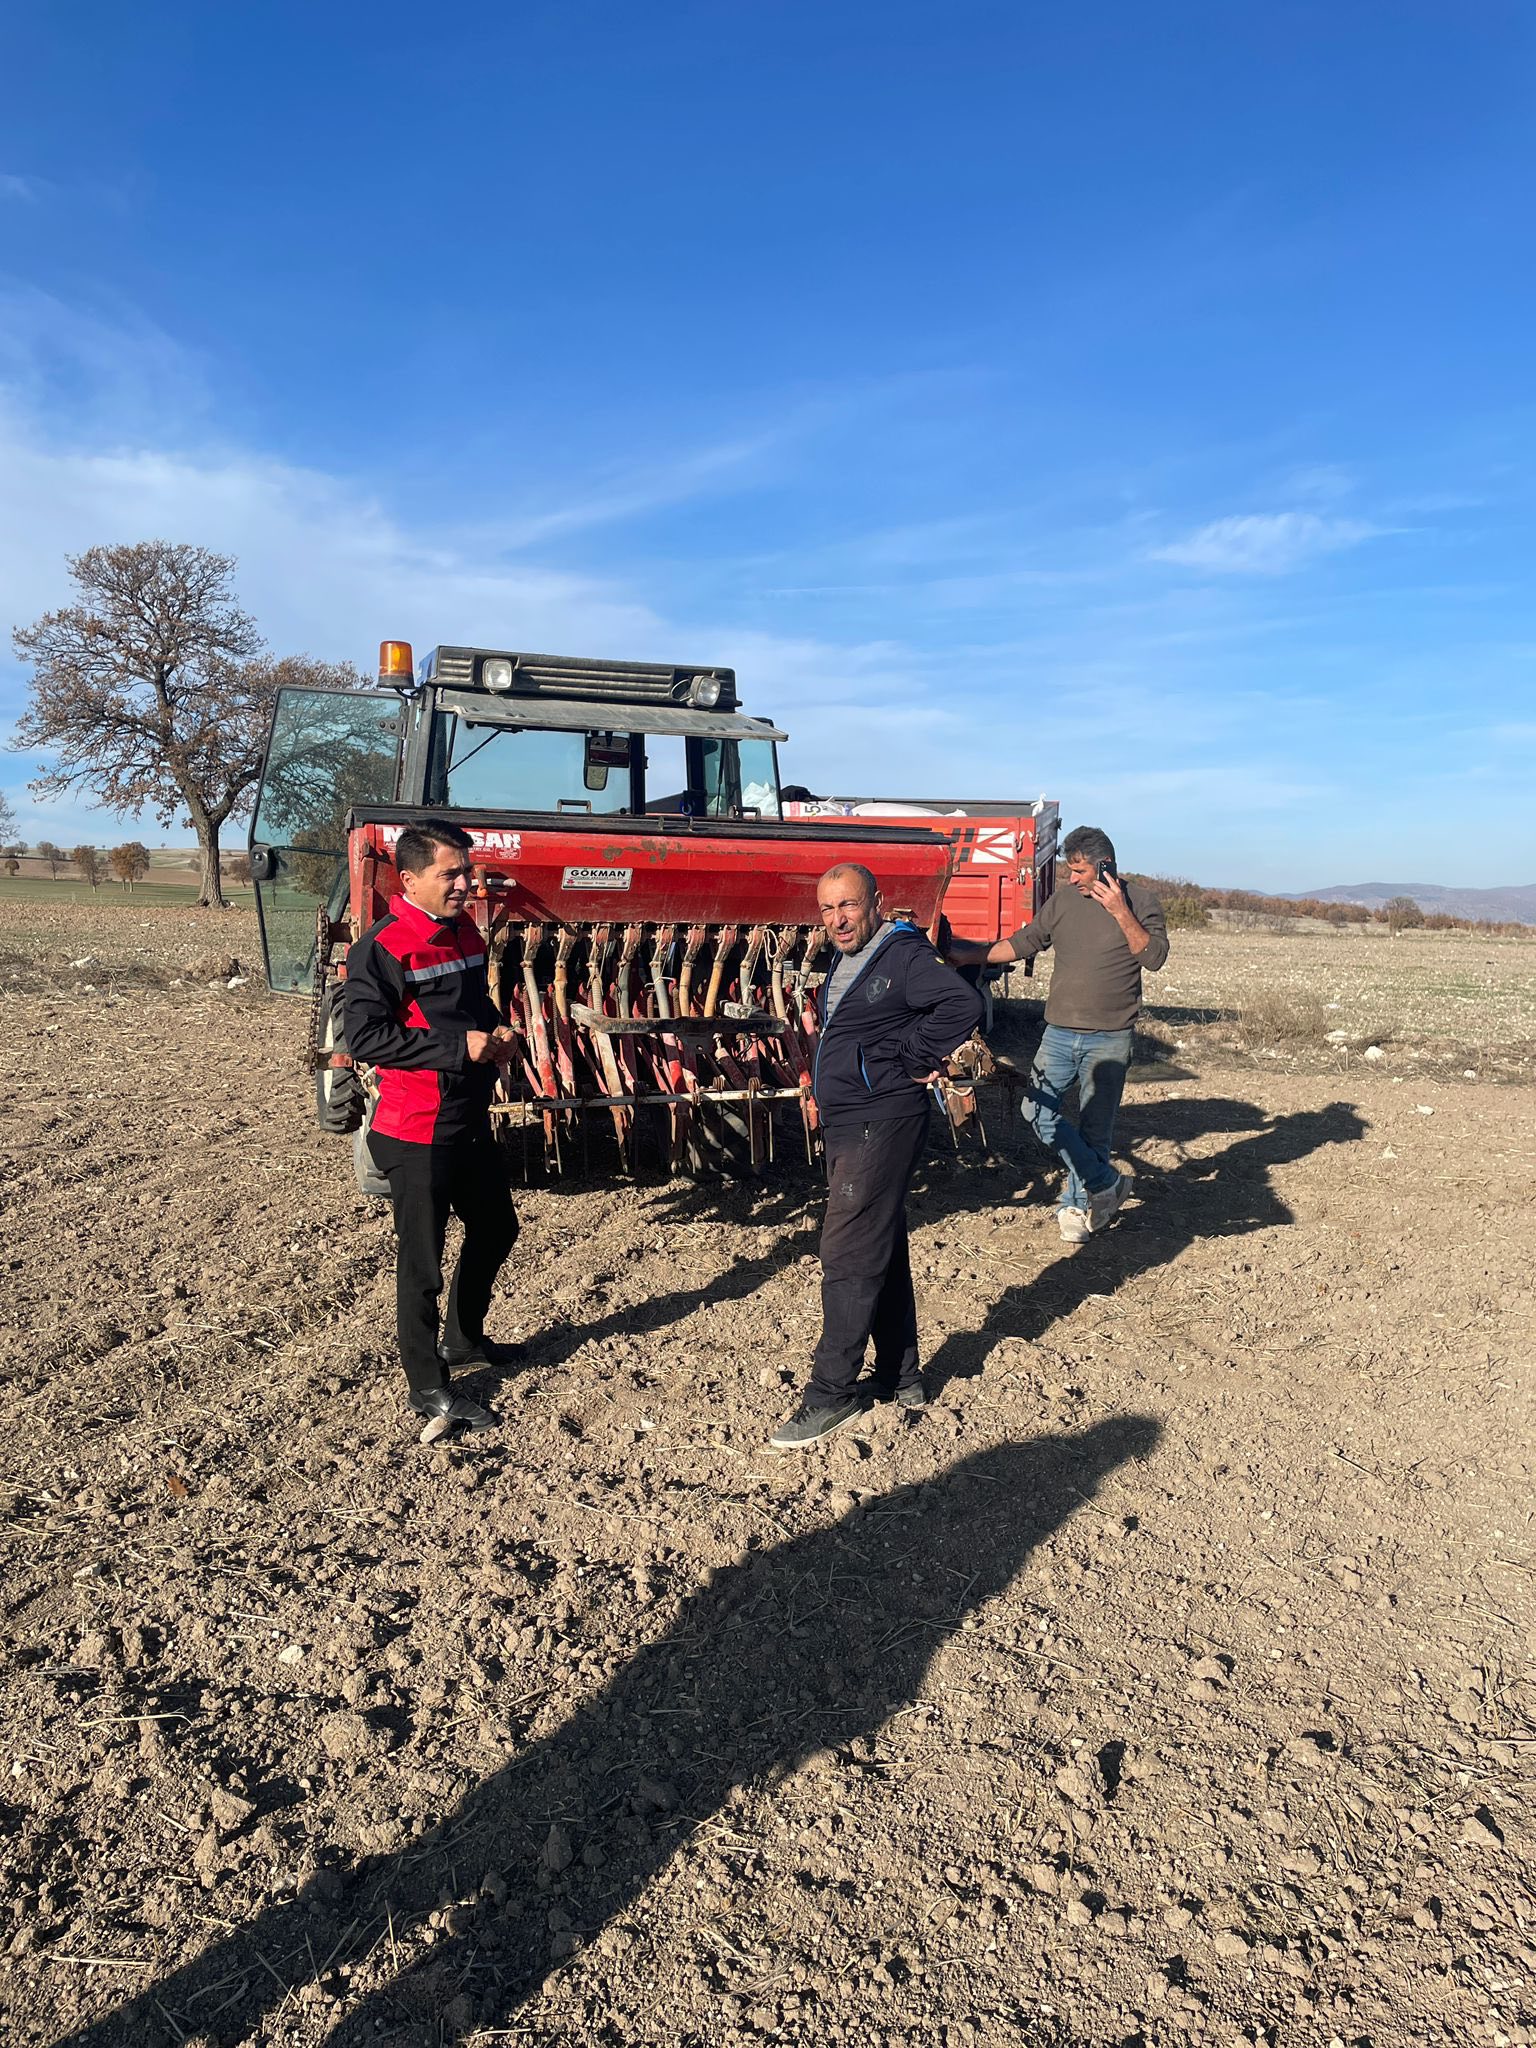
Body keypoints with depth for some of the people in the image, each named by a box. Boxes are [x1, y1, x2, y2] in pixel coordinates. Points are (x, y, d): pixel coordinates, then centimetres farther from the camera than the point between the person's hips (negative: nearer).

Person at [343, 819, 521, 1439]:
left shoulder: (465, 932, 8)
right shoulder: (383, 947, -17)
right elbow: (364, 1036, -23)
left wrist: (495, 1032, 2)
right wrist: (459, 1046, -23)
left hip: (471, 1118, 9)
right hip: (417, 1131, -9)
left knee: (495, 1227, 23)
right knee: (422, 1260, 3)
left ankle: (464, 1340, 45)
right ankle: (429, 1389, 20)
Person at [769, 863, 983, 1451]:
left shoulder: (905, 956, -14)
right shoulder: (846, 962, 15)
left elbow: (963, 1004, -29)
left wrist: (912, 1062, -19)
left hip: (881, 1126, -10)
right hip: (848, 1125, 10)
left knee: (848, 1258, -7)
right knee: (883, 1253, 16)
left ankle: (833, 1394, 3)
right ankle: (900, 1378, 28)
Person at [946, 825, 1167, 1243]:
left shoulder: (1140, 901, -3)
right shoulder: (1063, 899, 6)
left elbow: (1155, 957, -14)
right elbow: (1024, 942, 11)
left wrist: (1120, 912, -20)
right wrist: (972, 955, 6)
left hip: (1109, 1039, -4)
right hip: (1060, 1032, 4)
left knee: (1094, 1126, 2)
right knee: (1039, 1112, -5)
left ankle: (1077, 1203, 20)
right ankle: (1106, 1184, 9)